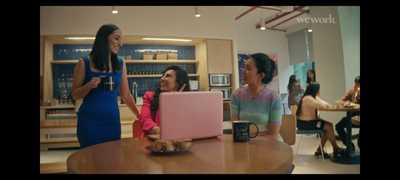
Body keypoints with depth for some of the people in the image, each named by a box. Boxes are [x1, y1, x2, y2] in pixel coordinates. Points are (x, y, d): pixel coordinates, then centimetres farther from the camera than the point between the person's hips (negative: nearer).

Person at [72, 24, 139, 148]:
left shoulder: (120, 64, 5)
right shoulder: (84, 63, -3)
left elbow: (126, 95, 11)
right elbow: (75, 95, 2)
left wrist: (140, 116, 10)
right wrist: (89, 86, -16)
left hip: (112, 120, 3)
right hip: (89, 121, -2)